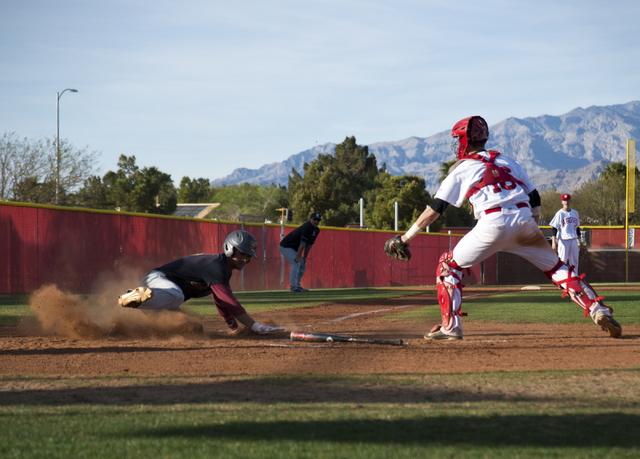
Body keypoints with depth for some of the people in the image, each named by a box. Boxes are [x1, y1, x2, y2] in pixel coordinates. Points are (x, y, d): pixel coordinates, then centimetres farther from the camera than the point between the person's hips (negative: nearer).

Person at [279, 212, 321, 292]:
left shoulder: (316, 230, 4)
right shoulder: (307, 227, -26)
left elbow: (309, 244, 8)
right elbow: (303, 243, -28)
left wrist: (305, 258, 6)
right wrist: (298, 256, -29)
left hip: (294, 249, 10)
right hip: (286, 247, -10)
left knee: (303, 265, 12)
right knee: (296, 264, -22)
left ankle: (297, 286, 16)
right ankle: (293, 287, -26)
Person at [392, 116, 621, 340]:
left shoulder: (462, 169, 13)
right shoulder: (508, 162, 25)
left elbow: (435, 209, 8)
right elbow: (534, 199, 21)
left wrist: (405, 238, 11)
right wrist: (530, 234, 29)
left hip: (493, 224, -4)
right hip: (525, 220, 4)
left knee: (449, 265, 11)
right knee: (556, 266, 16)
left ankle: (451, 326, -1)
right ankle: (598, 310, 1)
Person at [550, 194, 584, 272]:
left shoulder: (575, 212, 12)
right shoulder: (559, 213, -5)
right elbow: (554, 228, -8)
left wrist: (579, 240, 18)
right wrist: (553, 242, -16)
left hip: (574, 241, 5)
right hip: (563, 241, -5)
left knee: (574, 262, 8)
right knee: (562, 262, -6)